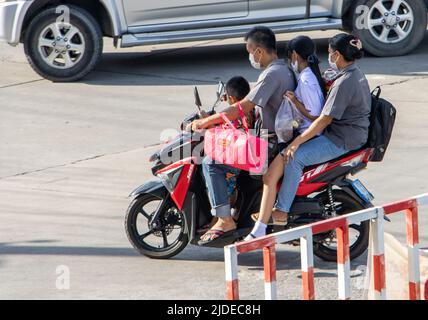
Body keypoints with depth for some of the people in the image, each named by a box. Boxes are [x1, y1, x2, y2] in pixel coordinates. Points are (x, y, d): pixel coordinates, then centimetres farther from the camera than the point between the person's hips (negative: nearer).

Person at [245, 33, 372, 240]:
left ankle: (281, 212, -15)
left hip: (342, 141, -11)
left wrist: (296, 142, -18)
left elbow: (324, 119, -23)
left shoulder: (345, 83, -22)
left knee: (294, 158, -21)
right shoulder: (356, 74, 11)